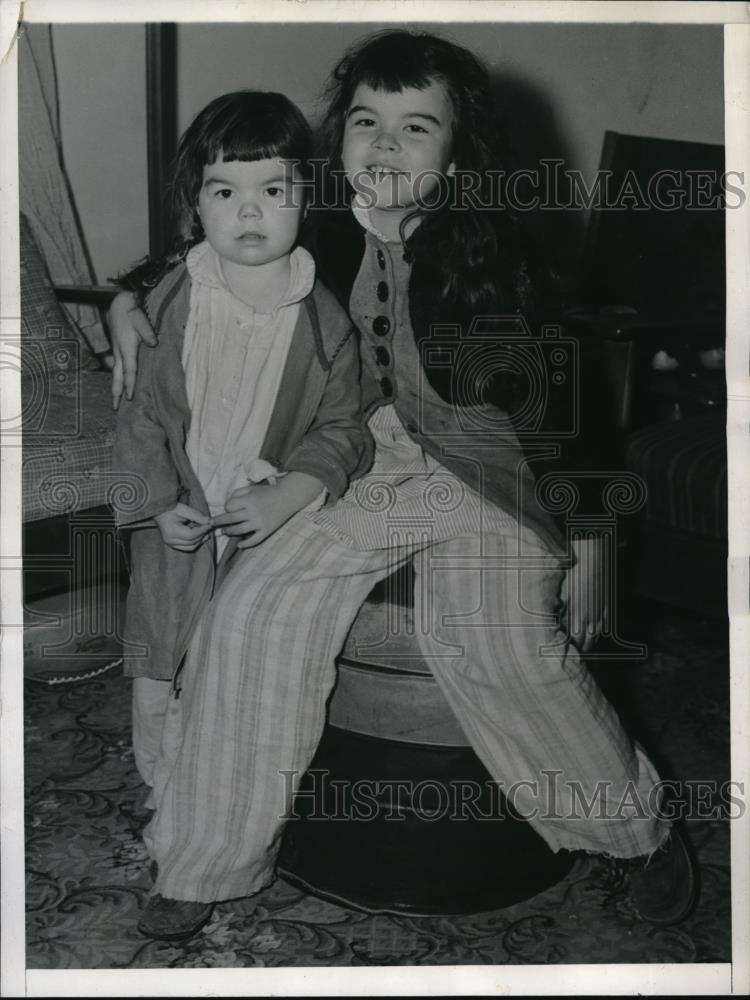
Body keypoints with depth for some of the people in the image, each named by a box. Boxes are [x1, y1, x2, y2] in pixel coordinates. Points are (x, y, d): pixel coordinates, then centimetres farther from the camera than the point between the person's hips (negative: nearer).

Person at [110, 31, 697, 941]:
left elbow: (457, 380, -19)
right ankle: (205, 865, 3)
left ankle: (639, 828, 4)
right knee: (251, 616, -16)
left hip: (485, 467, -3)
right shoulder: (322, 230, 3)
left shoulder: (485, 244, -8)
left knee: (498, 647, -26)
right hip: (358, 463, 4)